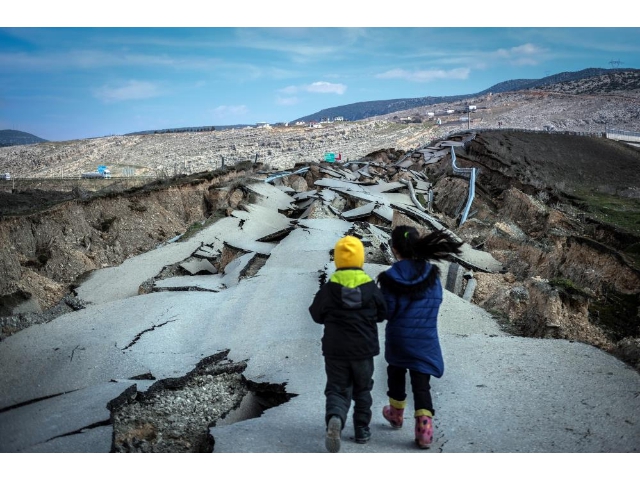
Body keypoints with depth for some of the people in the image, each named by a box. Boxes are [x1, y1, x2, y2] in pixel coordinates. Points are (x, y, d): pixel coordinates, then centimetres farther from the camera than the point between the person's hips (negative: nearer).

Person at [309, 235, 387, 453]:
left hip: (335, 350, -1)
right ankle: (362, 429, 24)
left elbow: (316, 315, 2)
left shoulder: (328, 289, -10)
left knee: (337, 390, 6)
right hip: (364, 350, 1)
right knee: (362, 390, 19)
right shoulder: (371, 289, -7)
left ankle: (334, 418, -22)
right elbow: (382, 314, 5)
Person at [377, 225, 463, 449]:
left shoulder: (391, 277, -15)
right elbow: (436, 301, 5)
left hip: (398, 338, -1)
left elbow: (387, 312, -13)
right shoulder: (431, 274, -5)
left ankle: (396, 414, 42)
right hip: (426, 340, 1)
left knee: (396, 373, 24)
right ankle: (424, 429, -5)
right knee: (421, 383, 5)